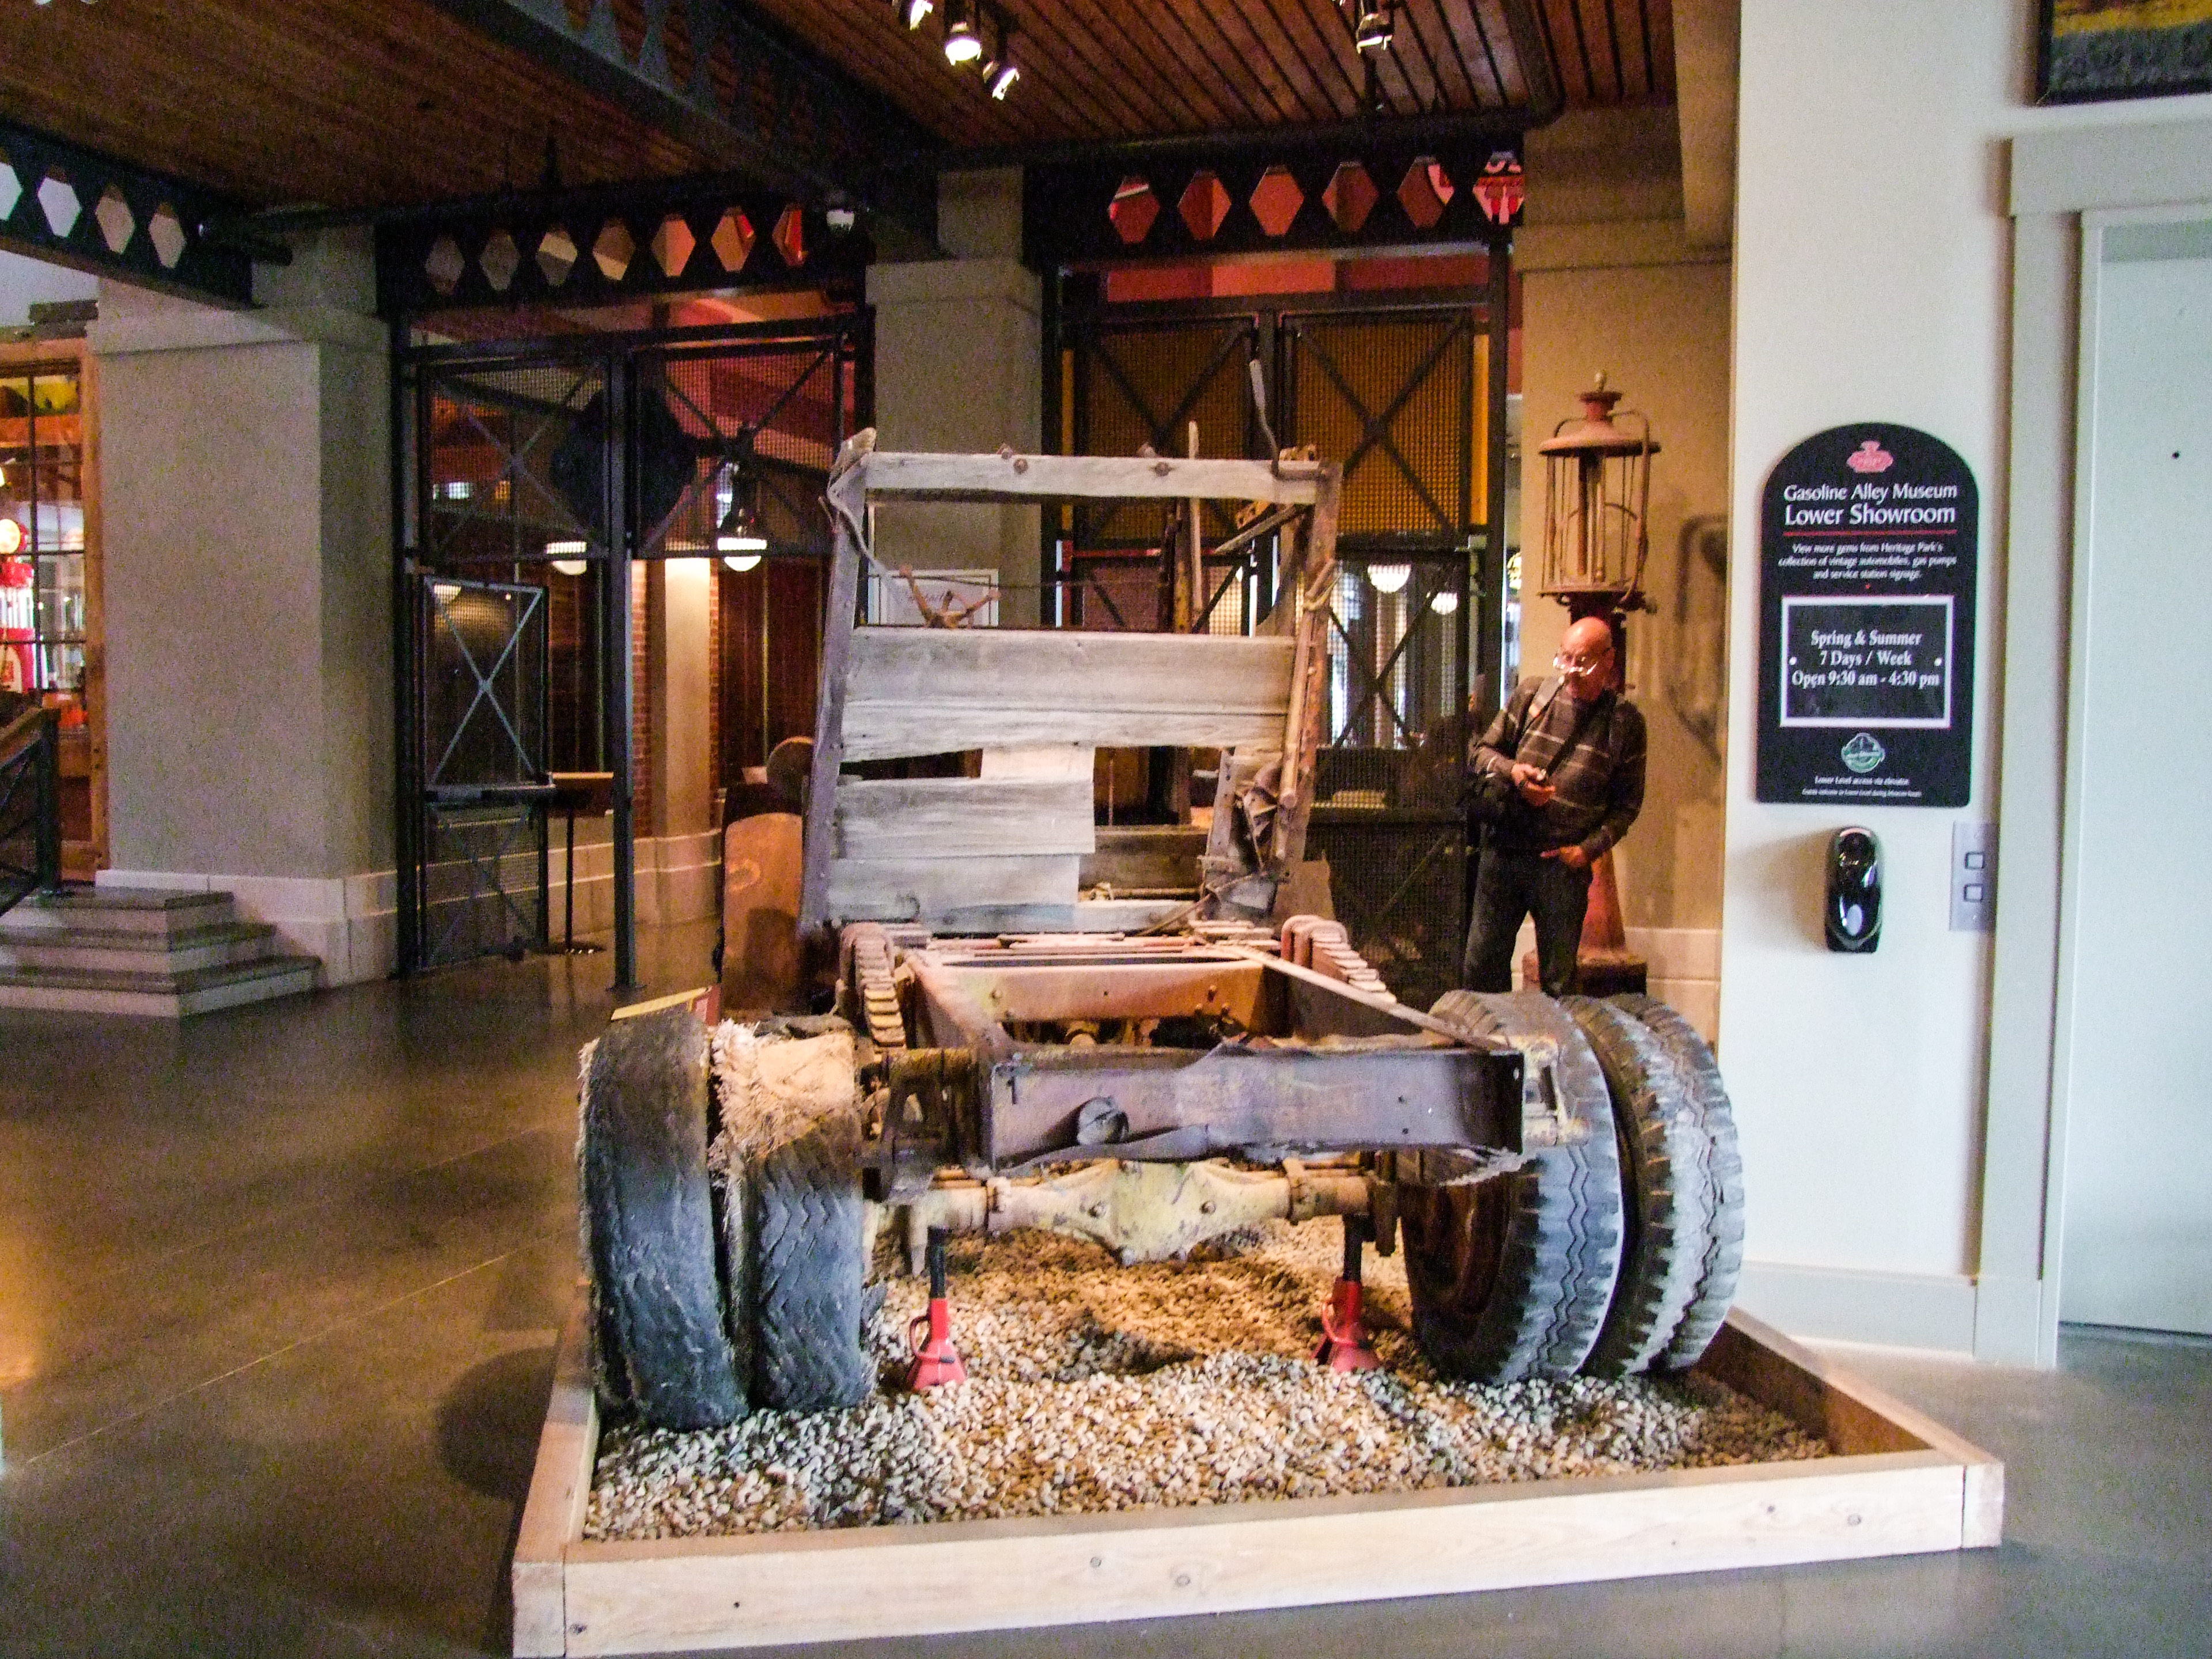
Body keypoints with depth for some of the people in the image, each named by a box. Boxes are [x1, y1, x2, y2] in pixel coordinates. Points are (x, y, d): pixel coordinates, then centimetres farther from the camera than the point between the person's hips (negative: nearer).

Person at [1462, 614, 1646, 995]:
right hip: (1504, 849, 2)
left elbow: (1628, 803, 3)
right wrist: (1513, 771, -10)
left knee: (1559, 979, 5)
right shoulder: (1531, 695, 5)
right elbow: (1484, 751, 11)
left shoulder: (1625, 722, 0)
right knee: (1483, 959, 8)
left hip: (1565, 864, -2)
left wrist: (1590, 848, -10)